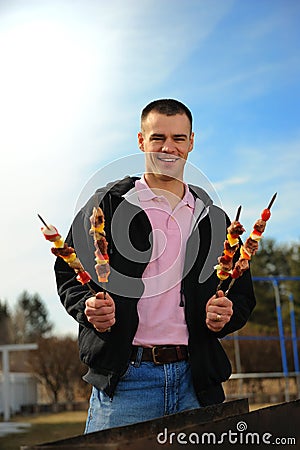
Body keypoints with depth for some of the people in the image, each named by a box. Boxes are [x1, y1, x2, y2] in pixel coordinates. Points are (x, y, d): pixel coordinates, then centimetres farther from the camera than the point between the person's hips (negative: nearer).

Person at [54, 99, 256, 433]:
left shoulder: (213, 217, 14)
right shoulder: (108, 204, 4)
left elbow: (243, 294, 17)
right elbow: (68, 272, 5)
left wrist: (226, 314, -5)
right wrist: (88, 308, -15)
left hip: (196, 380, 3)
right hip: (124, 377, -3)